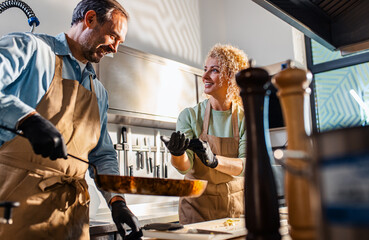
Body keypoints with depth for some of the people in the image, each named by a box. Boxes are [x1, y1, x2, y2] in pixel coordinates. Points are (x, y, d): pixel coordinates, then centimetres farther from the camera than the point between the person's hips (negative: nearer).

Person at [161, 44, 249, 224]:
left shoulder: (246, 119, -4)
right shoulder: (189, 115, -6)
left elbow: (248, 165, -15)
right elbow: (185, 167, -14)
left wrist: (214, 160, -32)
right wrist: (177, 154, -36)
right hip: (197, 205, 0)